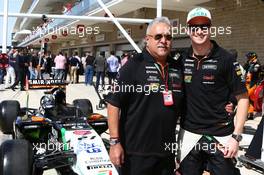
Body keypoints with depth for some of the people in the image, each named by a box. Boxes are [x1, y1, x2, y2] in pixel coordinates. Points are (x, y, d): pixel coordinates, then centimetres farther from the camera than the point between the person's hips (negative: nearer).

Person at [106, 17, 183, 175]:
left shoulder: (178, 68, 7)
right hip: (136, 151, -5)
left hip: (168, 151, 5)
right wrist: (115, 142, -14)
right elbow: (114, 103, -11)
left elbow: (180, 107, 17)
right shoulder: (134, 65, -8)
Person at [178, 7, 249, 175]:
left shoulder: (226, 59, -9)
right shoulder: (182, 59, 3)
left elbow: (243, 98, -6)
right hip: (189, 134, 4)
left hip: (220, 136, -3)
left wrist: (236, 136, -13)